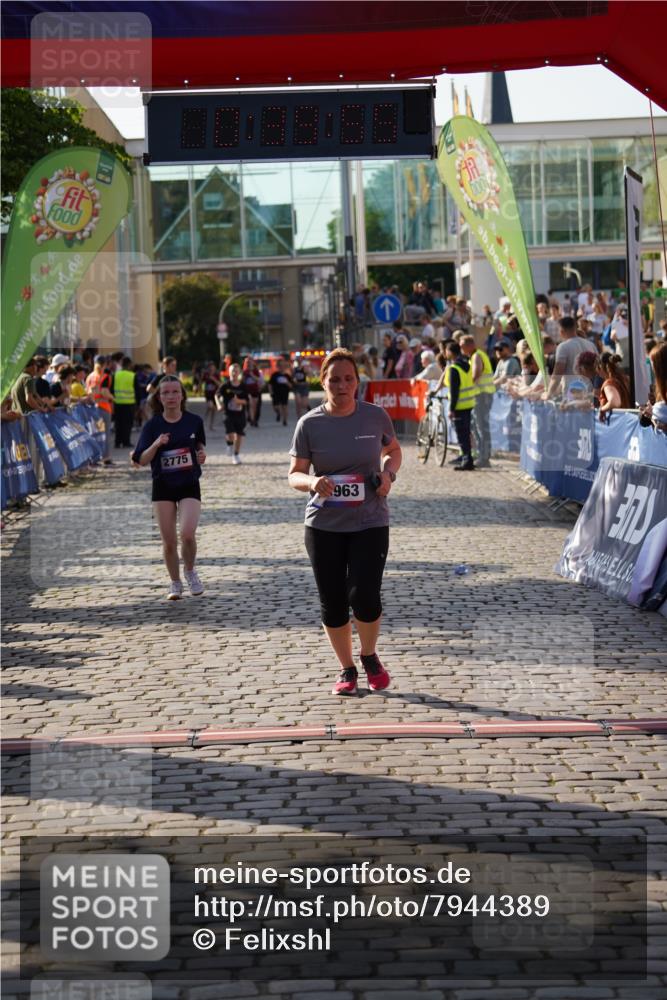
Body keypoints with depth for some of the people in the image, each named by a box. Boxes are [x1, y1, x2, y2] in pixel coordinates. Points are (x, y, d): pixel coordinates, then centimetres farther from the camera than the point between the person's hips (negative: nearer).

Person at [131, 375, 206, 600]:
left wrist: (202, 453, -1)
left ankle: (190, 570, 12)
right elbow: (141, 460, -8)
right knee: (168, 541, 2)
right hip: (163, 486, 0)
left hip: (189, 484, 0)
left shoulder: (194, 421, -1)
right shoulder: (152, 425, -5)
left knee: (188, 534, -18)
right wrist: (156, 444, -24)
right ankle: (175, 583, 22)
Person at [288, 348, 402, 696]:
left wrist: (388, 473, -4)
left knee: (364, 595, -13)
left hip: (370, 523, -1)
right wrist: (312, 482, -22)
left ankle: (369, 657, 17)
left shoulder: (376, 416, -2)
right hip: (324, 525, 1)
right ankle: (347, 669, 27)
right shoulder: (310, 424, -4)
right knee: (332, 603, 5)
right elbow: (294, 474, 0)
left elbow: (393, 450, 17)